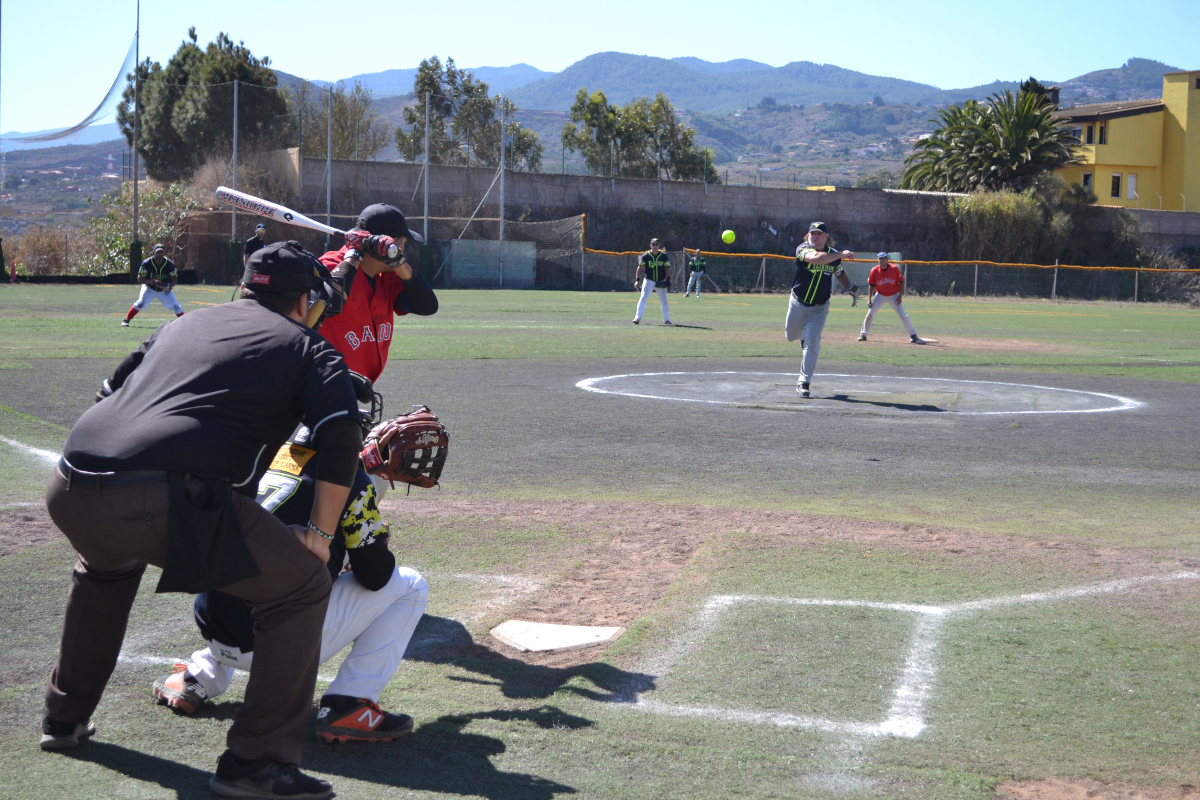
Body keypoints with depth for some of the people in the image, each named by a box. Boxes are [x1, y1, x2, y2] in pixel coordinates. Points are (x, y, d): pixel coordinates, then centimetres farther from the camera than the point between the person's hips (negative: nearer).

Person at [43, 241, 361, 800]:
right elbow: (341, 439, 0)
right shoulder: (307, 345, 15)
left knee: (107, 564, 40)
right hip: (163, 499, -6)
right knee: (301, 586, 9)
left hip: (68, 494, 7)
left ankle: (65, 717, 49)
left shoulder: (183, 324, 31)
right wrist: (319, 533, 8)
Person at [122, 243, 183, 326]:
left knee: (175, 306, -6)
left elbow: (174, 280, -11)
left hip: (165, 289, 2)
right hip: (149, 288, -2)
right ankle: (126, 320, -10)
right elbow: (139, 279, -18)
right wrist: (149, 281, -38)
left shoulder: (170, 264, -18)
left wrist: (169, 286, -33)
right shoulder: (146, 263, -21)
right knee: (140, 303, -20)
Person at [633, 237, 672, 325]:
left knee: (664, 300, 7)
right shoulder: (645, 256, -3)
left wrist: (668, 279, -8)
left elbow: (667, 269, 4)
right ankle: (637, 318, -16)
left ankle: (666, 319, 19)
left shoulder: (664, 256, -1)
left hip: (661, 282, 1)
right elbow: (640, 268, 1)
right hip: (648, 281, -1)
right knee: (643, 298, -13)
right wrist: (637, 280, -4)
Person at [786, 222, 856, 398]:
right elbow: (816, 258, -40)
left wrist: (848, 286, 0)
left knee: (812, 343, -11)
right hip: (797, 304, 0)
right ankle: (804, 336, 55)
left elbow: (839, 272, 18)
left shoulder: (833, 255, -3)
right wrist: (841, 254, -34)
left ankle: (804, 382, -2)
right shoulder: (803, 249, -17)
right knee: (791, 336, 18)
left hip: (819, 308, 1)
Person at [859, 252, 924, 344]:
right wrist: (869, 299, -9)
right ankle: (863, 334, 7)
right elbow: (871, 285, -2)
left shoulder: (895, 269, -14)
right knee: (870, 313, -8)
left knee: (903, 315, -6)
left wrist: (900, 296, -13)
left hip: (894, 296, -1)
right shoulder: (874, 270, -10)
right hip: (880, 295, 1)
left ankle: (913, 336, 2)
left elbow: (901, 282, -6)